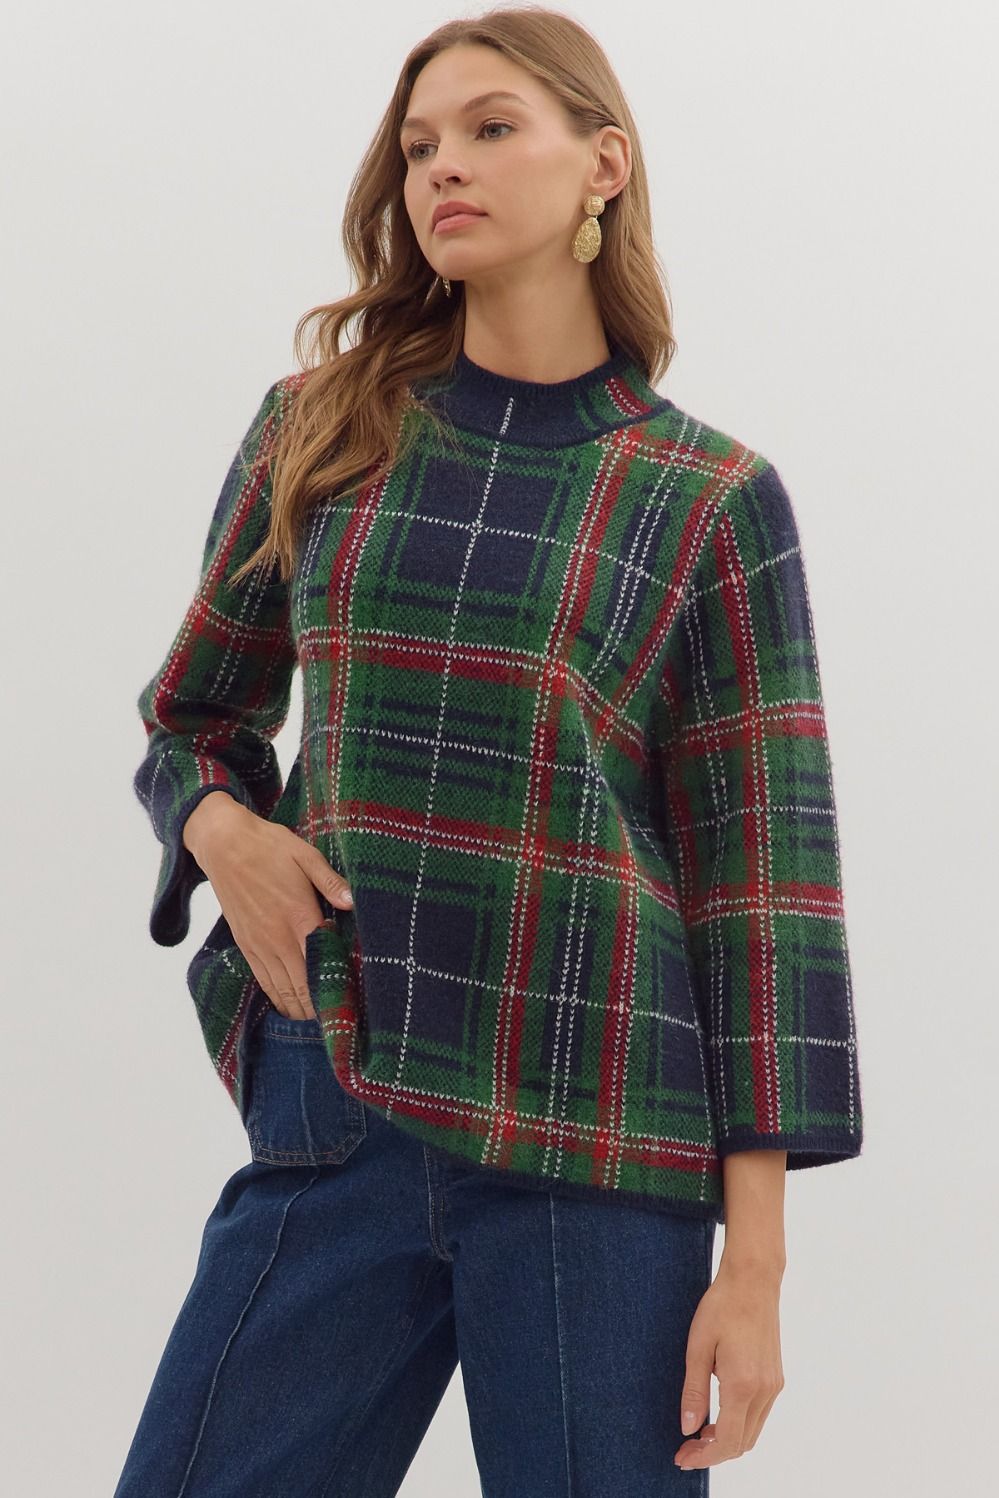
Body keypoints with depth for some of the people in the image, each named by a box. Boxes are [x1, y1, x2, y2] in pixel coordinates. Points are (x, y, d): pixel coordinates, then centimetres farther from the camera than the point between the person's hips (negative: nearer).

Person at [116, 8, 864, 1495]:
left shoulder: (710, 501, 1)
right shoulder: (319, 430, 9)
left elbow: (759, 870, -1)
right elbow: (191, 721, 19)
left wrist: (756, 1259, -5)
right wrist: (222, 829, -6)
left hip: (596, 1147, -2)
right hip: (333, 1111, 3)